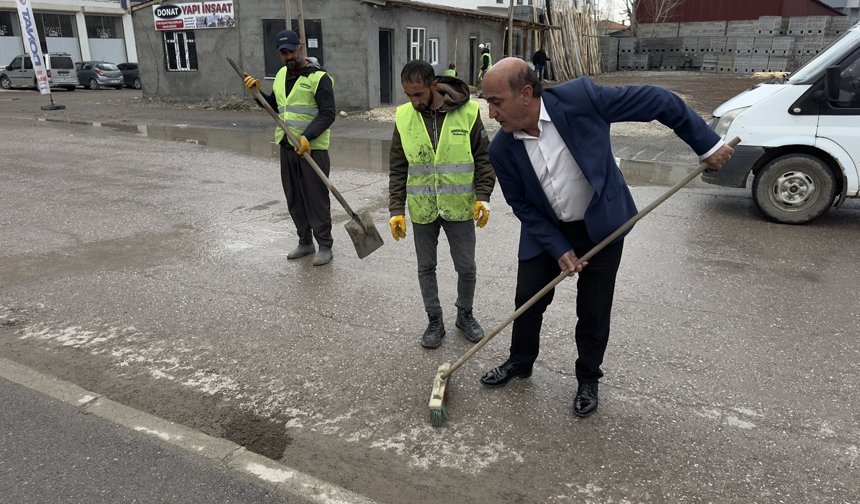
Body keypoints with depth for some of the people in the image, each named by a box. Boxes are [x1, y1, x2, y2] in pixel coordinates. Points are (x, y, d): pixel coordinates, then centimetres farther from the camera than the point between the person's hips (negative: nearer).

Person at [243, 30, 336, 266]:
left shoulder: (318, 77, -10)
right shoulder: (281, 75, 14)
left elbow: (327, 114, -16)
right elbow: (274, 106, 25)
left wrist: (308, 137, -27)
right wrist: (258, 92, 9)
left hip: (312, 148, -8)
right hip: (287, 147, 8)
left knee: (316, 199, -3)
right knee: (294, 199, 13)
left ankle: (325, 246, 9)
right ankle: (305, 242, 26)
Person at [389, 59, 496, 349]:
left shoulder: (468, 111, -9)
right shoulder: (403, 117, -3)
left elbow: (483, 158, -2)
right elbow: (398, 169, 2)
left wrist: (483, 197, -12)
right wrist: (397, 210, -4)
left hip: (459, 207, -1)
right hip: (422, 209, 2)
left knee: (466, 267, 8)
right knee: (426, 267, 11)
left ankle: (465, 314, 33)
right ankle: (434, 320, 29)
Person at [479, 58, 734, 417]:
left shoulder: (579, 97, -26)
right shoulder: (501, 149, -16)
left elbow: (655, 101, -17)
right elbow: (522, 206, -6)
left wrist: (706, 143, -13)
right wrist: (559, 249, -13)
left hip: (602, 225, -2)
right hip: (546, 231, 3)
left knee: (594, 311, 6)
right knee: (527, 302, 9)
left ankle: (588, 380, 29)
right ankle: (520, 362, 35)